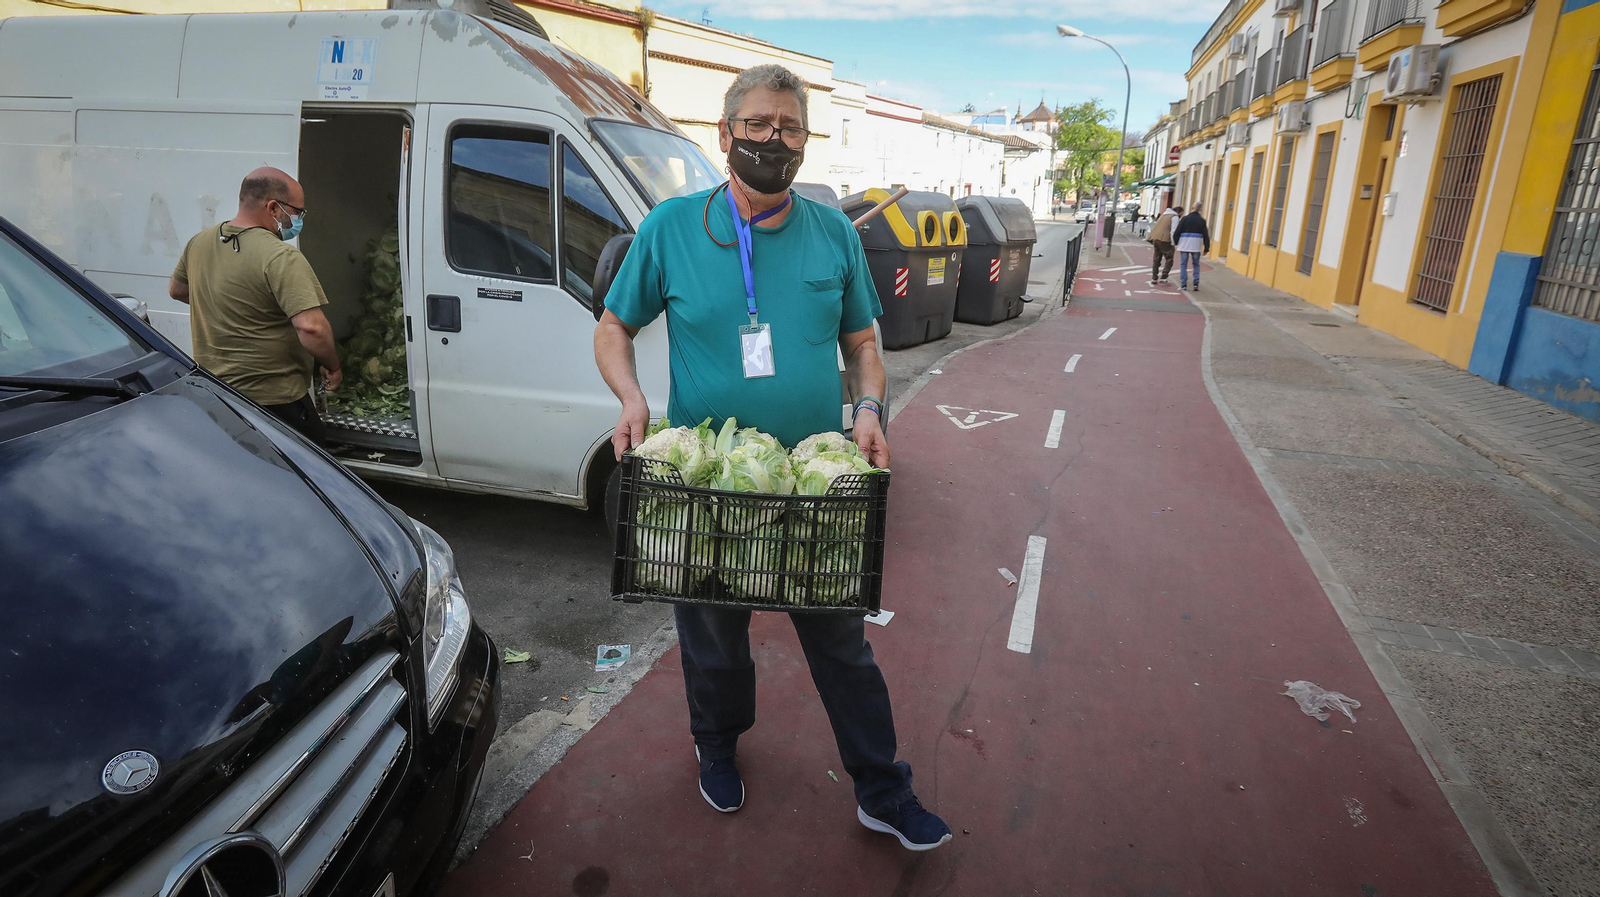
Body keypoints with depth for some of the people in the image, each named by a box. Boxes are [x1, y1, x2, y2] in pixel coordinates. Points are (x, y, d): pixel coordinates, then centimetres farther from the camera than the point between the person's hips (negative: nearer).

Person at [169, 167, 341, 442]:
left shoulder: (199, 243, 4)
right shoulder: (281, 258, -23)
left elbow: (176, 290, 22)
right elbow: (311, 327, -32)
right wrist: (333, 367, -16)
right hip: (274, 401, -8)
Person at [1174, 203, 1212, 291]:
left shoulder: (1185, 218, -3)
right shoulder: (1202, 220, 3)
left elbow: (1177, 232, -4)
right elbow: (1206, 235, 4)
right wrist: (1206, 247, 10)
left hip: (1184, 244, -2)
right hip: (1196, 246, 2)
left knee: (1183, 264, 3)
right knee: (1196, 264, 13)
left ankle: (1183, 284, -3)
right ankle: (1196, 283, 4)